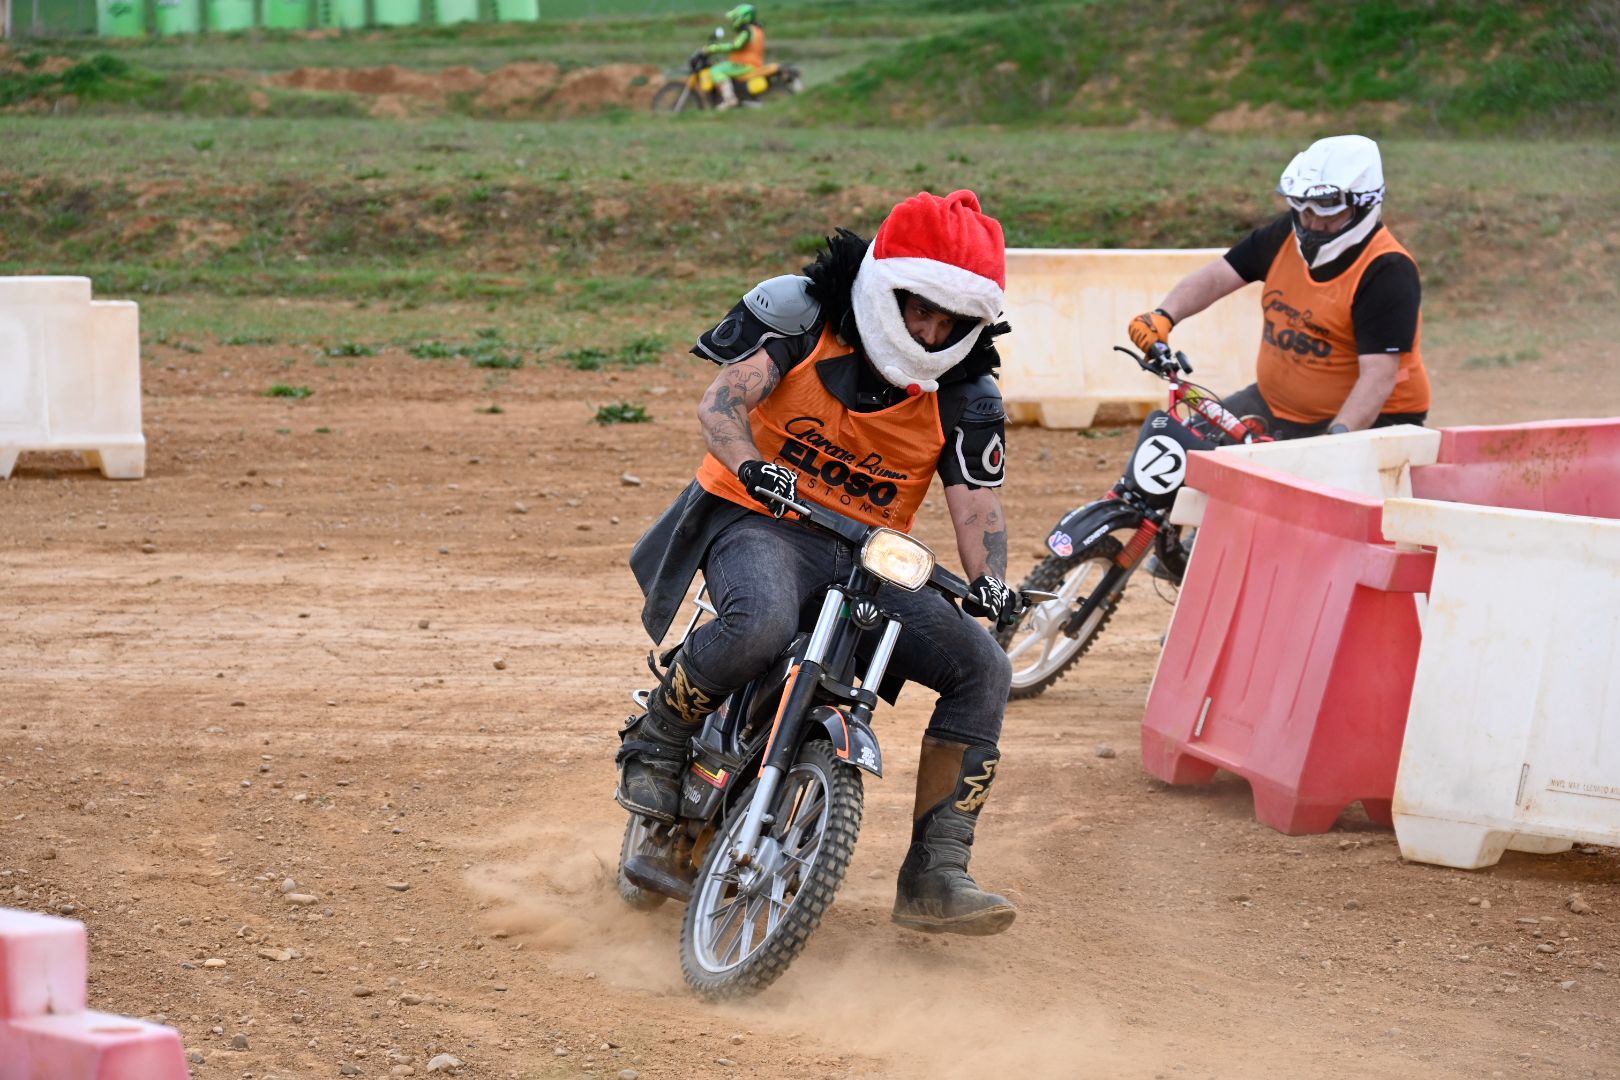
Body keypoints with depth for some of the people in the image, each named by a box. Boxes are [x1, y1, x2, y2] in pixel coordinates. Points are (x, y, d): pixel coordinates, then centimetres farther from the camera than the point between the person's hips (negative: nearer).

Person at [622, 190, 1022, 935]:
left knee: (983, 669, -11)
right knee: (762, 621, -40)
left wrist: (989, 581, -25)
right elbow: (720, 404, -16)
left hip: (871, 556, 5)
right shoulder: (797, 313, -8)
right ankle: (658, 737, -10)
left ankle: (934, 874, -7)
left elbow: (975, 502, -5)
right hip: (762, 521, -5)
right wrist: (751, 464, -37)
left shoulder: (964, 396, 1)